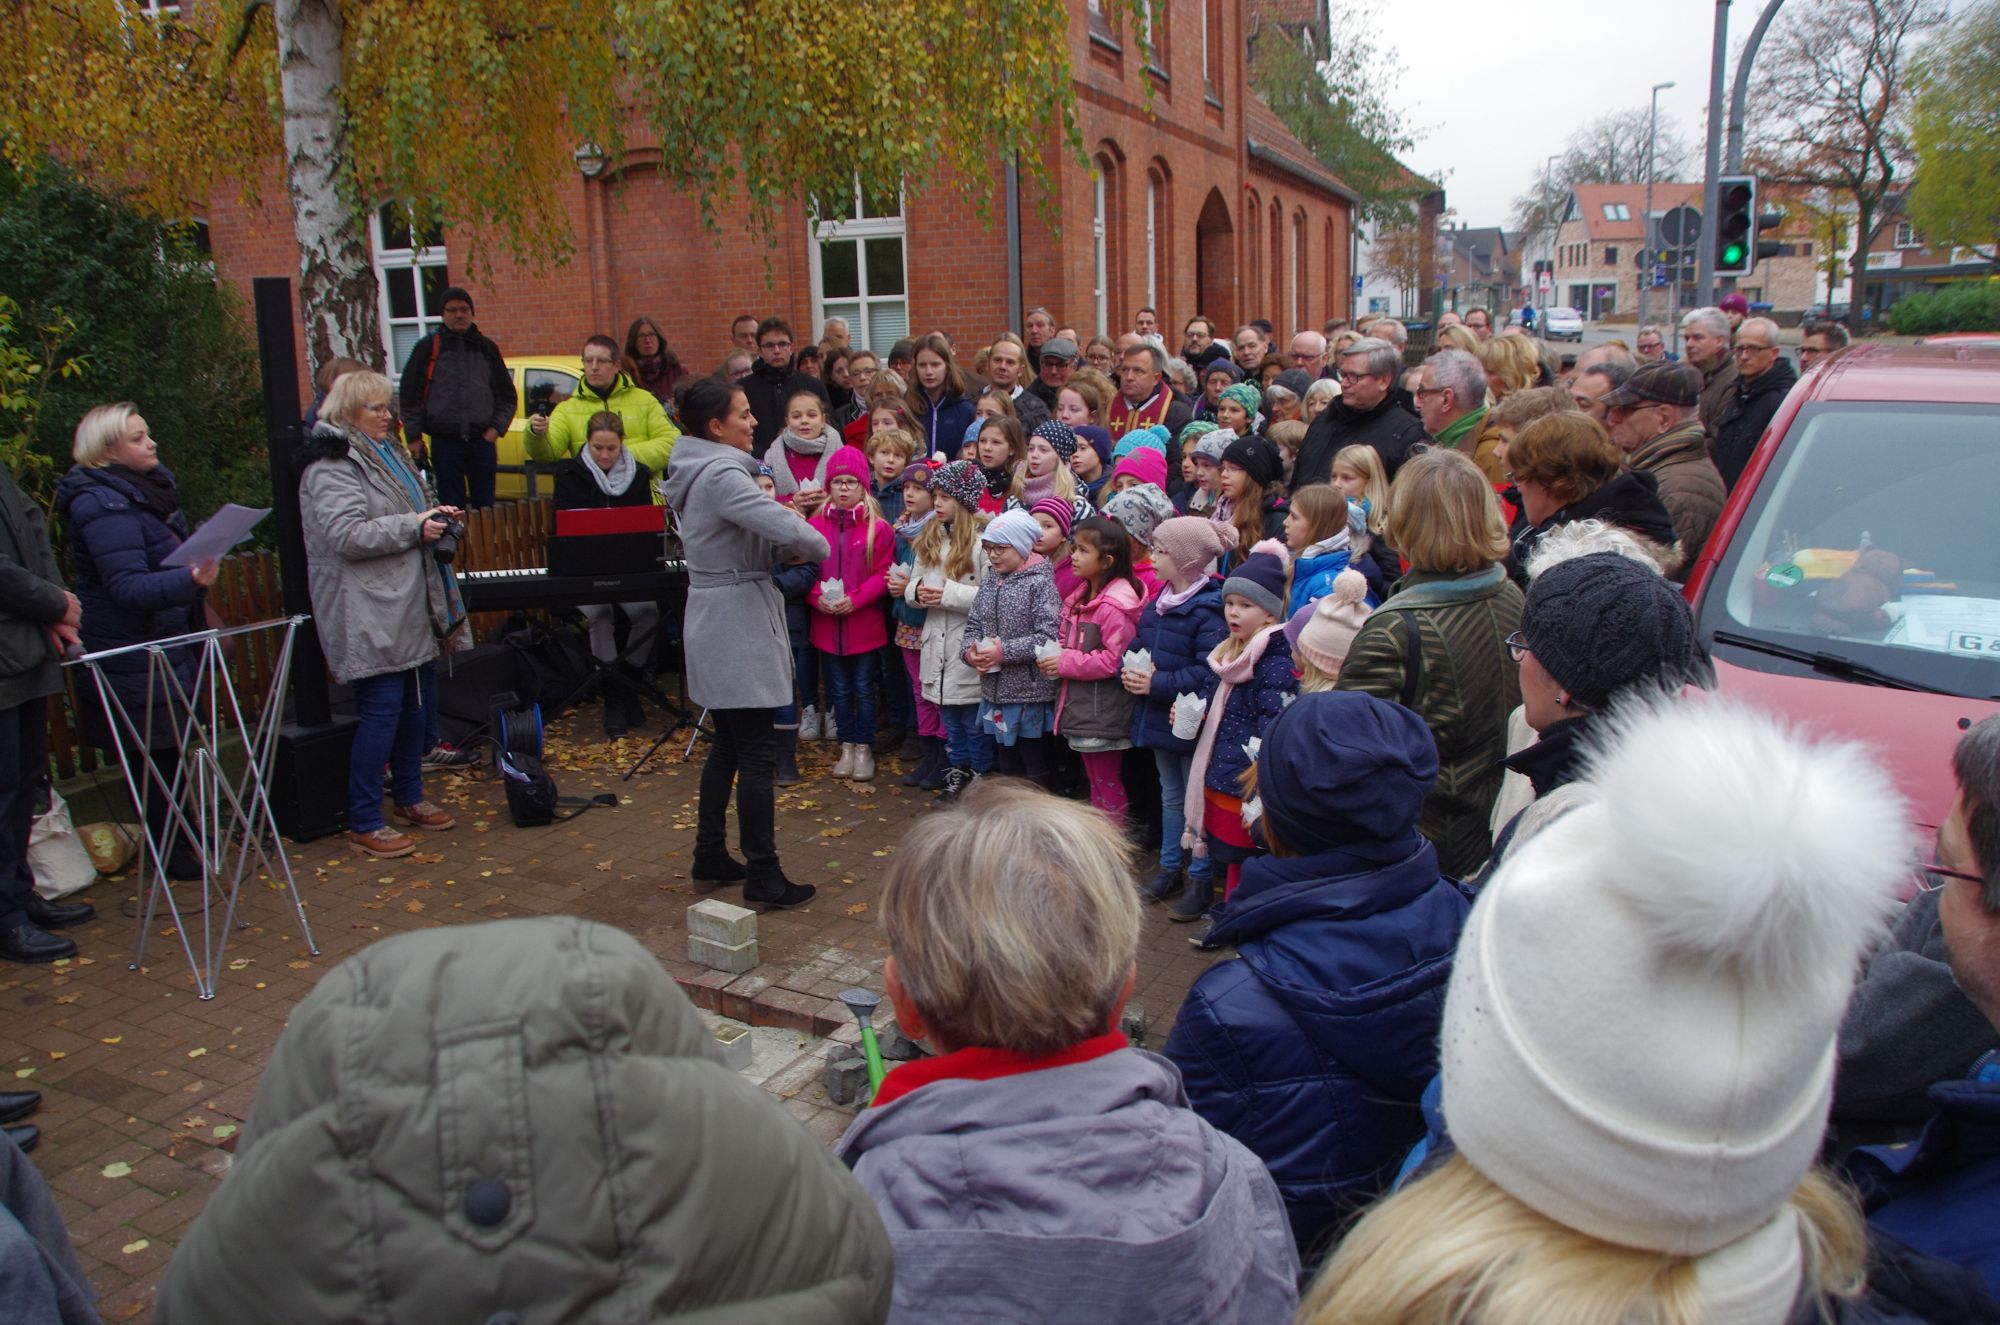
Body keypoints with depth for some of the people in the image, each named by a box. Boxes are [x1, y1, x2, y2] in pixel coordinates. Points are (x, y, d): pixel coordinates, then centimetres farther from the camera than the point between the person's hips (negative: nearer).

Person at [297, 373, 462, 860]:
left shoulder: (386, 454, 18)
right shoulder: (332, 467, -13)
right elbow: (347, 535, -24)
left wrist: (434, 514, 11)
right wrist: (413, 526, -20)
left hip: (404, 606, 10)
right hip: (368, 614, -10)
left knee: (411, 702, 15)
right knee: (381, 708, -9)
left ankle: (410, 798, 28)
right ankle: (363, 823, 0)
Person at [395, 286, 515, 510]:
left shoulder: (487, 349, 12)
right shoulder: (427, 348, 5)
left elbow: (507, 396, 16)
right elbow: (410, 395, 5)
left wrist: (495, 429, 3)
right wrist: (414, 437, 0)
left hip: (482, 442, 2)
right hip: (444, 443, -2)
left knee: (485, 507, 6)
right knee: (451, 509, 0)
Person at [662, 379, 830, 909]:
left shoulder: (699, 472, 13)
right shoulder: (721, 475, -19)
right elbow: (791, 531, -29)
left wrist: (785, 547, -2)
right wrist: (819, 547, -8)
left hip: (715, 625, 10)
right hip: (738, 626, -10)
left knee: (729, 744, 19)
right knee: (757, 753, -4)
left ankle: (710, 855, 28)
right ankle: (763, 876, 2)